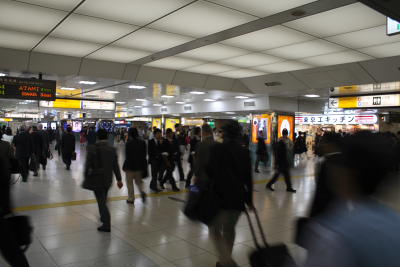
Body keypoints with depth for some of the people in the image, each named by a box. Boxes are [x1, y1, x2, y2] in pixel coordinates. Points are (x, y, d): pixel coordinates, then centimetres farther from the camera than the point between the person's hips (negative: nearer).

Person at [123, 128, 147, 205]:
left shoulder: (128, 143, -17)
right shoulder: (142, 142, -1)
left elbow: (127, 156, -16)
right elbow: (145, 154, 4)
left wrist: (125, 166, -5)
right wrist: (142, 164, 14)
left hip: (130, 166, -4)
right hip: (140, 166, 5)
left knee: (130, 183, 10)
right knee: (138, 181, 22)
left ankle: (131, 199, 18)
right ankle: (142, 191, -3)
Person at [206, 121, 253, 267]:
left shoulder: (216, 149, -7)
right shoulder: (244, 152, 5)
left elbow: (210, 172, -9)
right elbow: (248, 178, 7)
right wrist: (249, 200, 15)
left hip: (220, 195, -4)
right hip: (238, 197, 5)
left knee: (215, 228, 6)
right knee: (229, 229, 19)